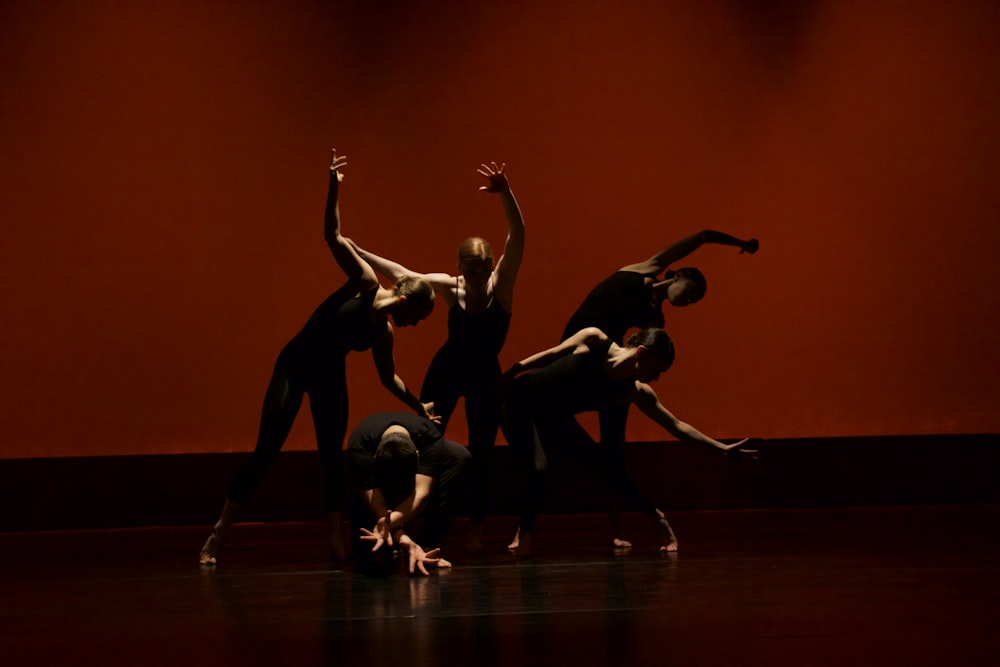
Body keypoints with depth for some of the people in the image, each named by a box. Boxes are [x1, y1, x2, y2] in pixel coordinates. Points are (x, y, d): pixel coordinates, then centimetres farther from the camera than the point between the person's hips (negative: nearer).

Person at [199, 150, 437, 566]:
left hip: (331, 377, 5)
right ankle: (218, 534, -4)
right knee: (266, 450, -9)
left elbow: (389, 377, 21)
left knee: (332, 457, 1)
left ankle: (336, 542, 4)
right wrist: (334, 189, -31)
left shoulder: (384, 333, 3)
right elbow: (333, 236, -21)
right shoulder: (365, 283, -12)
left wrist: (419, 408, 25)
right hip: (295, 364, -5)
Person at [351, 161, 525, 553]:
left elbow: (517, 237, -32)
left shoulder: (502, 283, -18)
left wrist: (505, 194, -47)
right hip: (446, 370, 1)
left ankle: (475, 527, 10)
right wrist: (356, 252, -9)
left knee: (481, 451, -1)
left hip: (485, 375, -1)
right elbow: (400, 274, -7)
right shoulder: (449, 286, -14)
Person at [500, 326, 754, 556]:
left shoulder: (637, 393, -11)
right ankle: (525, 533, -1)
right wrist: (506, 374, -7)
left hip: (554, 418, 5)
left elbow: (676, 425, -8)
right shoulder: (593, 340, -23)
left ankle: (656, 519, 16)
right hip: (520, 398, -5)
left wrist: (721, 447, -13)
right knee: (537, 466, -26)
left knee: (606, 466, -4)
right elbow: (550, 354, -10)